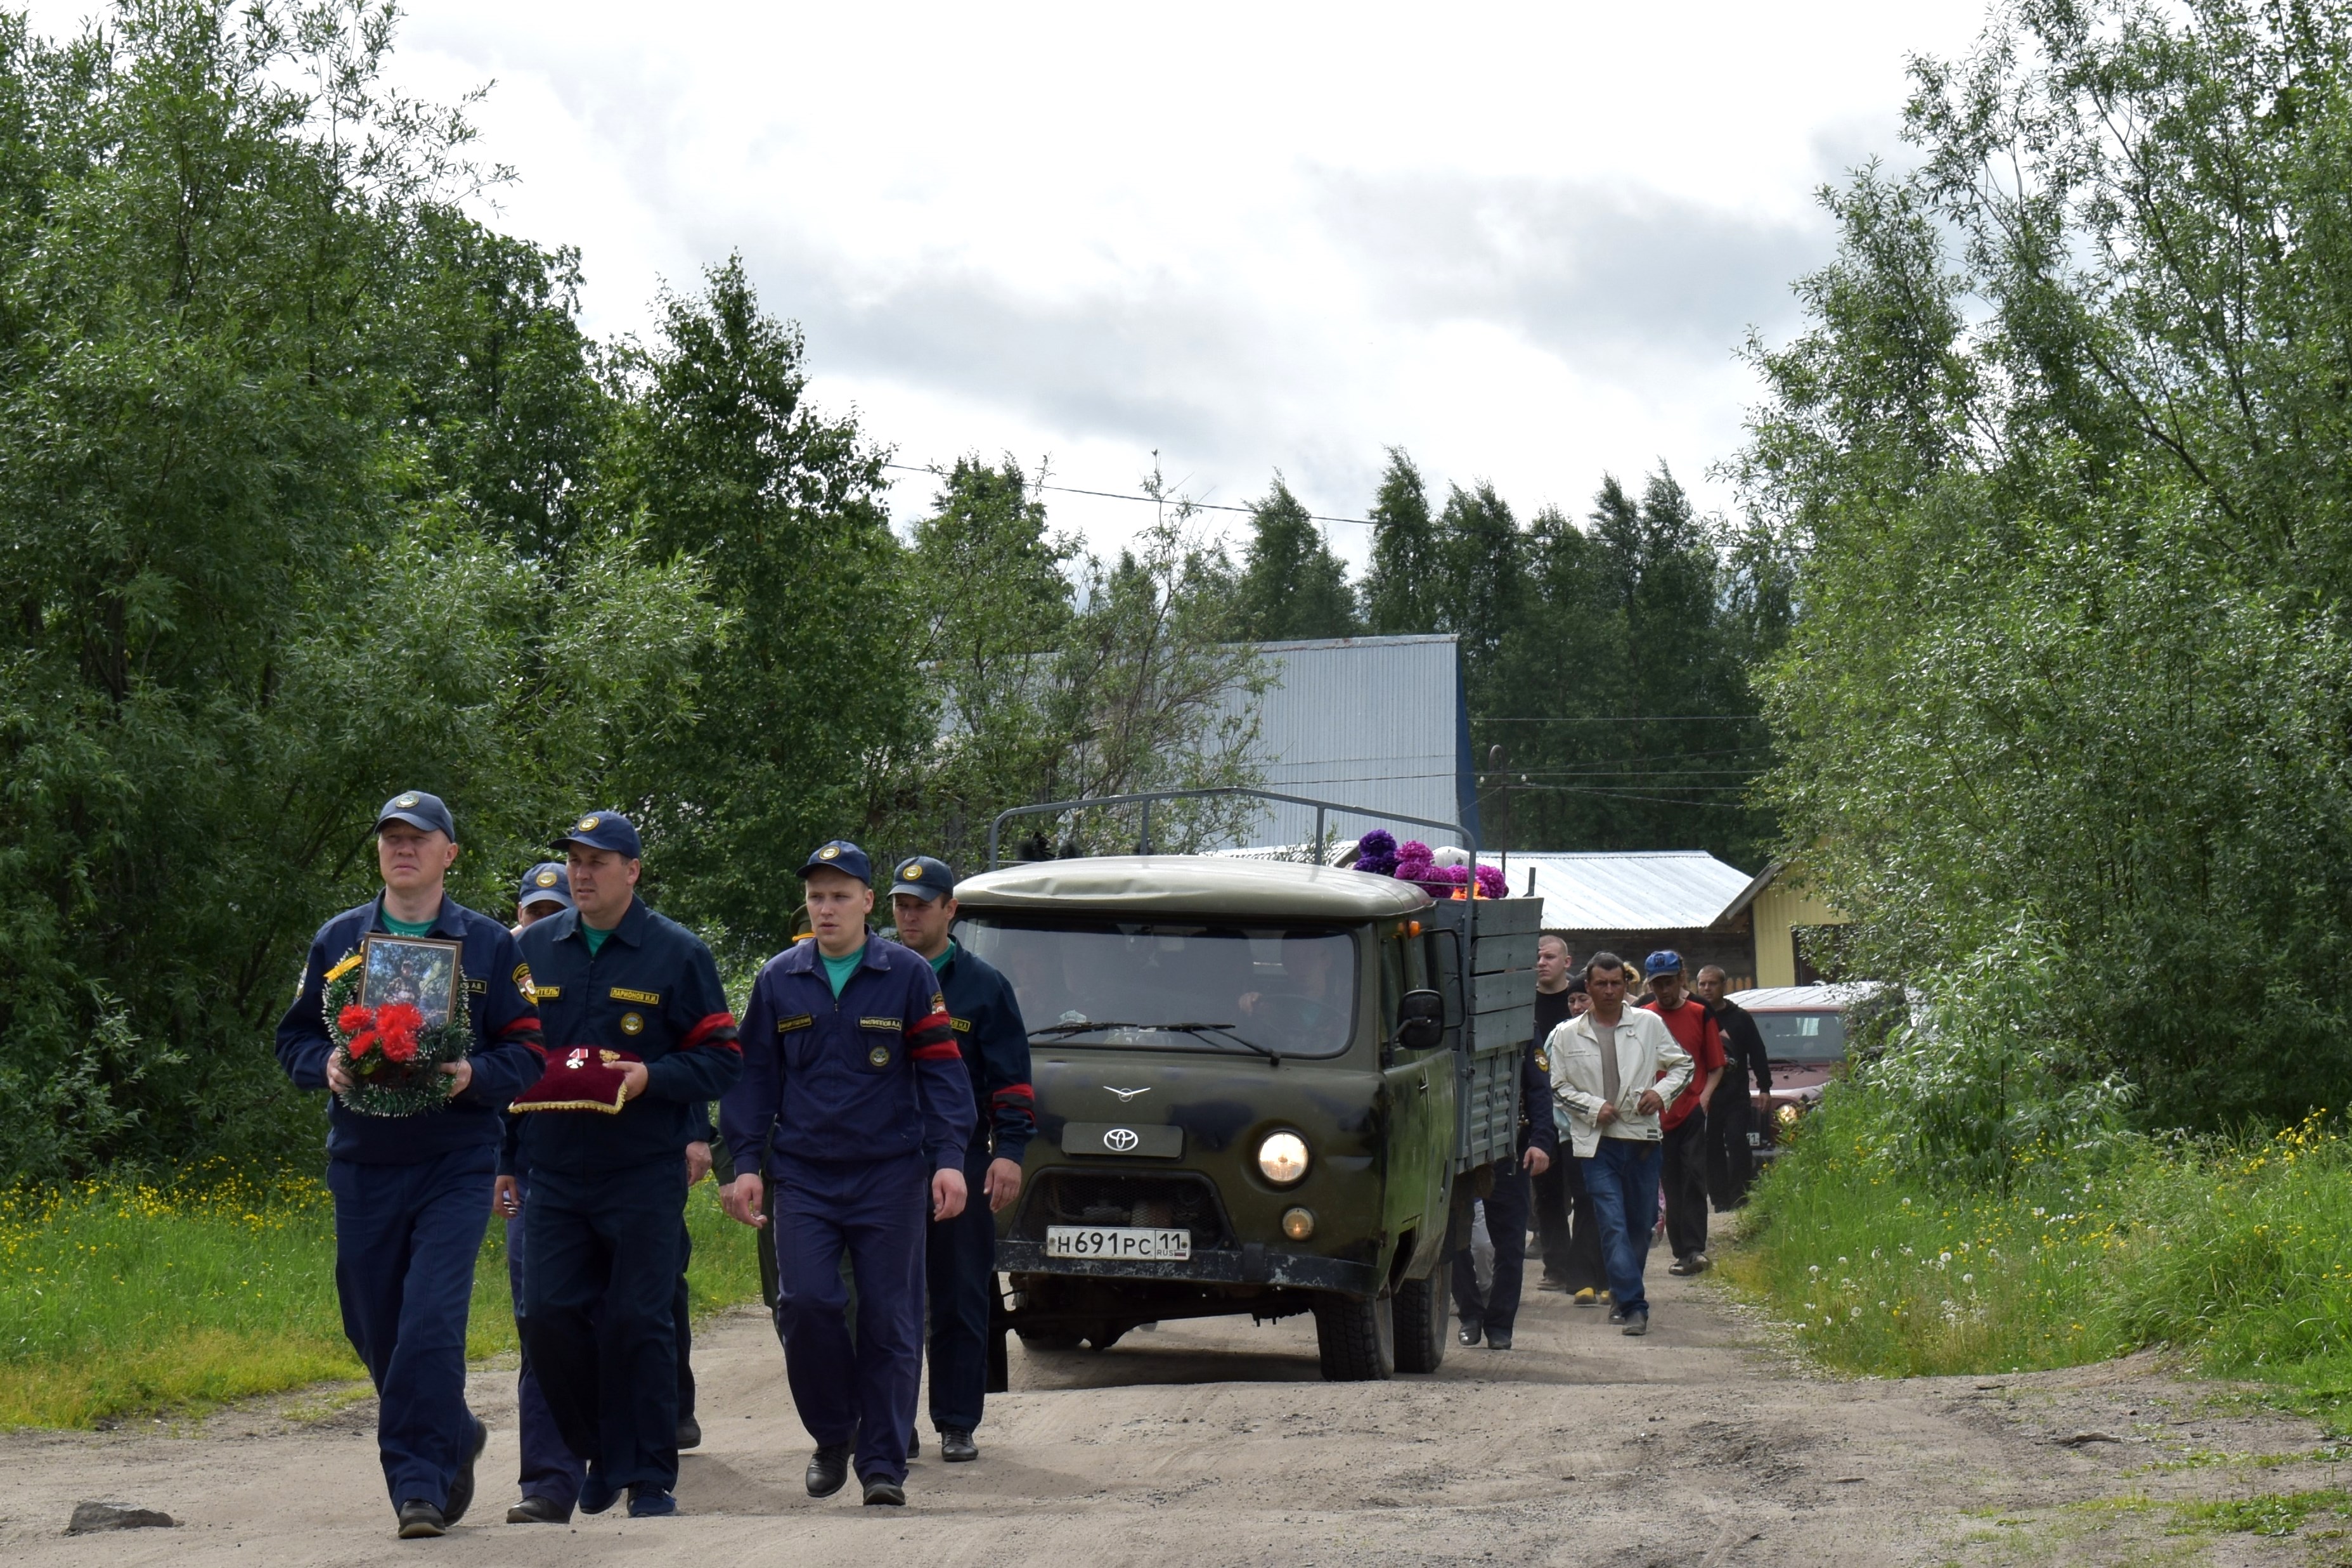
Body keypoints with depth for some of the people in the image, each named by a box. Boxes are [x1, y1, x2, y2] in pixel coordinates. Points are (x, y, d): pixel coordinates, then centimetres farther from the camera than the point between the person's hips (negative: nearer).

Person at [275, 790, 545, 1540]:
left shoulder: (489, 945, 4)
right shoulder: (338, 940, 10)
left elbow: (527, 1052, 2)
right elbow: (294, 1039, 13)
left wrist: (475, 1075, -17)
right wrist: (327, 1065, -9)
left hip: (455, 1162, -3)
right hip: (362, 1165, 3)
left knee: (431, 1322, -15)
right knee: (375, 1328, 8)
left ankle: (420, 1481, -10)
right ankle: (454, 1437, 31)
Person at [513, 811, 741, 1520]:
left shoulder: (677, 953, 0)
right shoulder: (534, 948, 11)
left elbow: (722, 1059, 0)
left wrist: (653, 1078, -16)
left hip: (644, 1174, -3)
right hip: (555, 1170, 3)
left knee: (637, 1322, -3)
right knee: (549, 1317, -3)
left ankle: (649, 1478, 6)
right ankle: (602, 1454, 17)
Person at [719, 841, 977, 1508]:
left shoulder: (907, 976, 1)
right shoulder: (779, 980, 8)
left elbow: (940, 1070, 2)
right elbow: (755, 1074, 13)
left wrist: (948, 1158, -7)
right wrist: (747, 1163, 5)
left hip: (890, 1176, -1)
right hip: (803, 1173, 1)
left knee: (889, 1320, 0)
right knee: (805, 1302, -12)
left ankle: (883, 1464, 8)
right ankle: (832, 1435, 10)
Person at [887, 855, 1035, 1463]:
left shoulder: (982, 986, 7)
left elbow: (1011, 1081, 5)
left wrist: (1009, 1151, -6)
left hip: (961, 1159, -1)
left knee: (961, 1299, 2)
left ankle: (958, 1424, 8)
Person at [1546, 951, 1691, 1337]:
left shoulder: (1649, 1024, 6)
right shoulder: (1567, 1035, 5)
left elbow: (1682, 1065, 13)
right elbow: (1558, 1087, 6)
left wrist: (1662, 1092, -6)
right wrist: (1593, 1107, -9)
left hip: (1642, 1137, 2)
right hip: (1596, 1142, -2)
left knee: (1640, 1225, 9)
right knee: (1613, 1225, -12)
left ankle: (1623, 1294, 29)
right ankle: (1633, 1304, -14)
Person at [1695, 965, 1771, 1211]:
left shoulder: (1741, 1018, 8)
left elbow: (1757, 1054, 10)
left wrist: (1764, 1087, 3)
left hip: (1736, 1096, -1)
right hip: (1703, 1096, 1)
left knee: (1738, 1144, -9)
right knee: (1711, 1149, 0)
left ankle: (1739, 1196, -7)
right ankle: (1720, 1199, 3)